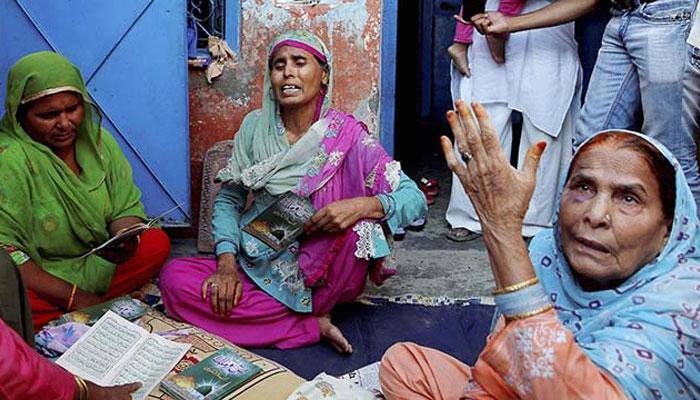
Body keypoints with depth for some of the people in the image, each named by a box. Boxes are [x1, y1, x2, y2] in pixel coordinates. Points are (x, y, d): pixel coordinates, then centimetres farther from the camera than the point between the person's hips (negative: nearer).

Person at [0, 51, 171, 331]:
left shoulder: (97, 140, -1)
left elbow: (127, 208, 1)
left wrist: (125, 241, -25)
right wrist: (74, 297, -25)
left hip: (97, 263, 6)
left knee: (157, 244, -11)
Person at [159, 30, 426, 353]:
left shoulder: (347, 135, -7)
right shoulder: (255, 127, 2)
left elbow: (415, 199, -10)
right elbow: (228, 199, 6)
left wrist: (363, 204, -31)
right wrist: (226, 262, -12)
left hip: (322, 272, -3)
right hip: (259, 263, 3)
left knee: (360, 226, -32)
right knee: (173, 278, -21)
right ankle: (313, 323, -17)